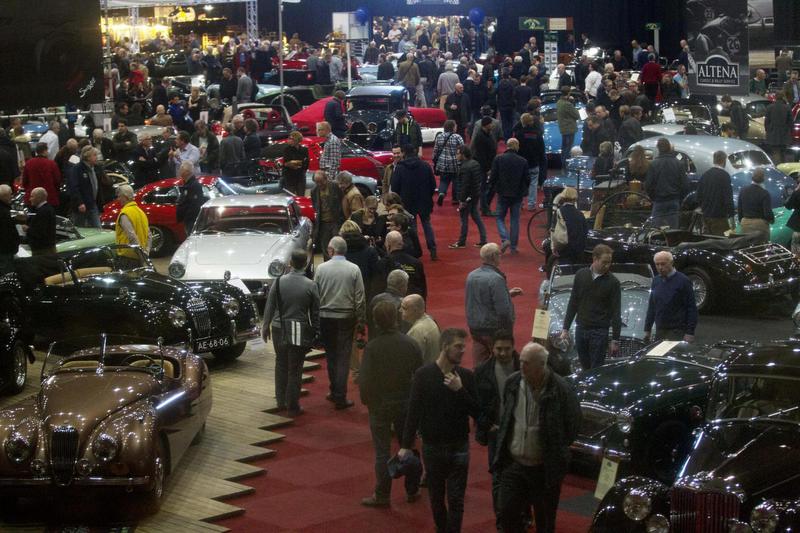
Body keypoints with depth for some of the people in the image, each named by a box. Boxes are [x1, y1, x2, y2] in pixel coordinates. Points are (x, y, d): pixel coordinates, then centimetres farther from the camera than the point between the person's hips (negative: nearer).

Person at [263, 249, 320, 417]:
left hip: (279, 329, 2)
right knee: (295, 370, 6)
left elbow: (269, 306, 1)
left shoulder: (279, 281, -6)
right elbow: (315, 313, -3)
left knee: (281, 365, 19)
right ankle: (292, 406, 12)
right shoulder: (311, 286, -9)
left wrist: (266, 326, 12)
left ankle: (281, 401, 26)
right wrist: (316, 333, 8)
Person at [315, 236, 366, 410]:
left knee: (331, 356, 15)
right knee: (343, 357, 2)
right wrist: (360, 319, 6)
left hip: (325, 317, 1)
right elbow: (359, 297, -4)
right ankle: (340, 396, -2)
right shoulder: (354, 269, -5)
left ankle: (335, 392, 22)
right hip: (346, 317, -1)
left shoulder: (321, 268, -5)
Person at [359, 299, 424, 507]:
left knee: (382, 451, 5)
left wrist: (366, 400, 2)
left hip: (380, 404, -3)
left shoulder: (372, 347, -18)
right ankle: (412, 491, 25)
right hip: (405, 403, 3)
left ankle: (382, 495, 11)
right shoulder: (410, 344, -8)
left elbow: (365, 380, -16)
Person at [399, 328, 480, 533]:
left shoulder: (466, 376, -3)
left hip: (459, 447, 0)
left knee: (456, 500, -3)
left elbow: (477, 413, -5)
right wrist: (406, 445, -7)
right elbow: (414, 412, -4)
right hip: (432, 447, 0)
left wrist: (460, 390, -18)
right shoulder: (423, 375, -7)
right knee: (436, 498, 13)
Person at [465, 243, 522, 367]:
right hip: (493, 329, -7)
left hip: (475, 327, 7)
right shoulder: (496, 279, -21)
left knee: (478, 365, 10)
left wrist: (507, 293, 20)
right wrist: (508, 327, -6)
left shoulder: (471, 276, 3)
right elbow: (503, 310, -23)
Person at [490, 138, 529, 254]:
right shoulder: (523, 161, -4)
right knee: (515, 220, 10)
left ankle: (505, 239, -12)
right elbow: (527, 179, 0)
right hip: (518, 195, 1)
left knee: (500, 218, 11)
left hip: (503, 194, -1)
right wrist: (523, 191, 18)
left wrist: (492, 187, 10)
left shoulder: (498, 159, -9)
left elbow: (493, 176, -8)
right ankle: (513, 246, 10)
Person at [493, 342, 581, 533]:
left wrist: (556, 451, 1)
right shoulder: (513, 383, -3)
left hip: (544, 469, -3)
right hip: (513, 464, 4)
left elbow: (573, 425, -5)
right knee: (507, 512, 2)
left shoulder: (560, 390, -17)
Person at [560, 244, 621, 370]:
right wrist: (565, 328, 7)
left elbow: (616, 313, -5)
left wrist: (615, 340, -8)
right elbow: (573, 303, 10)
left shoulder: (612, 282, -6)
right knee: (585, 368, 10)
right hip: (581, 329, 3)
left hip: (599, 332, -3)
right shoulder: (581, 275, 3)